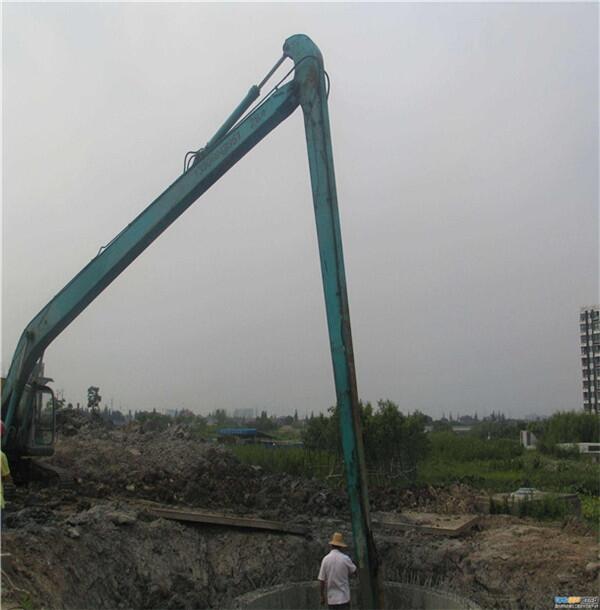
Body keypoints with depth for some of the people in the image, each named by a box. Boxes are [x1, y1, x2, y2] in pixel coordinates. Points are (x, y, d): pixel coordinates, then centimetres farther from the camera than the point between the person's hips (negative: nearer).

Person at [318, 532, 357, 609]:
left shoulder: (325, 559, -6)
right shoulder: (345, 558, -9)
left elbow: (322, 580, -3)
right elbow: (354, 570, 8)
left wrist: (322, 596, 8)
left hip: (331, 599, 2)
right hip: (344, 598, -2)